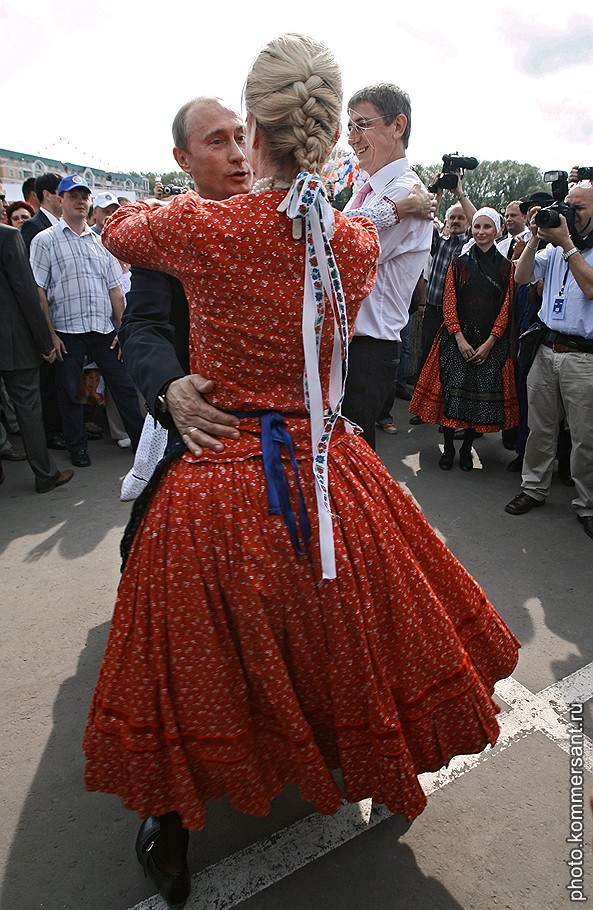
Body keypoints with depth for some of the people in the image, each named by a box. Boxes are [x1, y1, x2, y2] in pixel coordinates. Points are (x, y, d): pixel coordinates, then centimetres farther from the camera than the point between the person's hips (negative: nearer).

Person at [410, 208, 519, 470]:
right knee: (453, 391, -6)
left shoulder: (506, 267, 7)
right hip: (458, 338, 0)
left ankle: (467, 449, 14)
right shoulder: (459, 264, 7)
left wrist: (489, 343, -9)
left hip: (491, 341, 0)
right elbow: (449, 305, 1)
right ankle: (448, 447, 8)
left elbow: (506, 308, 2)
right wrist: (460, 340, -10)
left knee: (483, 395, 0)